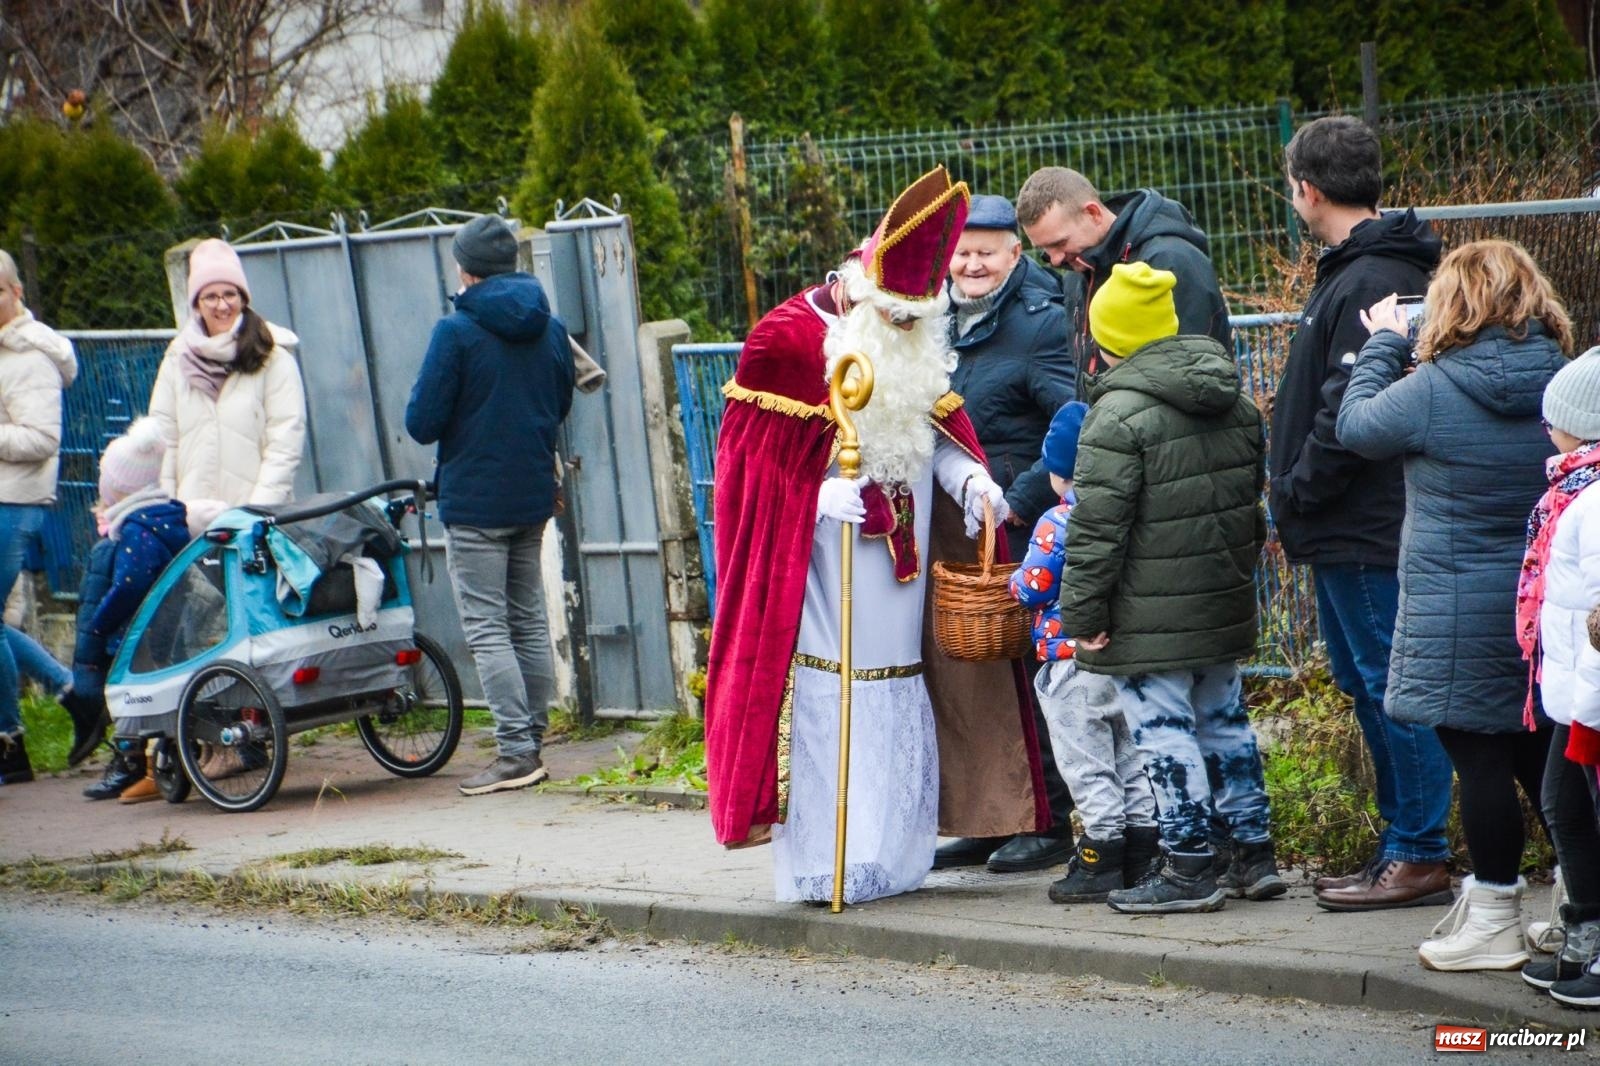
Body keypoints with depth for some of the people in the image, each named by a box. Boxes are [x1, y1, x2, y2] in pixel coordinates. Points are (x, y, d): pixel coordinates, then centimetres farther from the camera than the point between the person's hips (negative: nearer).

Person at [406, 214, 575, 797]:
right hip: (533, 496, 6)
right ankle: (531, 744, 18)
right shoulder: (551, 329, 5)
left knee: (487, 629, -4)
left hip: (475, 502, -6)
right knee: (530, 623, 13)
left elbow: (422, 422, -13)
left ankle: (515, 752, -8)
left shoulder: (456, 332, -14)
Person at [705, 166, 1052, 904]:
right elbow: (751, 463, -10)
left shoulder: (917, 350, 8)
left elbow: (932, 426, 17)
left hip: (897, 578, 7)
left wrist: (967, 475, -4)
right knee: (828, 712, -6)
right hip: (820, 581, -7)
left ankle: (894, 857, 19)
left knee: (900, 714, 10)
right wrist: (827, 498, -23)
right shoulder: (787, 343, -12)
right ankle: (824, 865, -1)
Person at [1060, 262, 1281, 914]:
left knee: (1165, 733, -1)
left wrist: (1083, 612, -11)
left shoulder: (1118, 415, -16)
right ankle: (1254, 854, 23)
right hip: (1223, 607, 8)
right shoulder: (1235, 402, 9)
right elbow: (1252, 499, 20)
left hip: (1150, 617, -8)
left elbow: (1097, 525, -18)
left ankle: (1188, 868, 3)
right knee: (1223, 720, 17)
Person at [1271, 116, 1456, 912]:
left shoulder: (1370, 284, -18)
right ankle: (1402, 844, 24)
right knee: (1368, 685, 16)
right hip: (1350, 527, 11)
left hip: (1366, 531, -11)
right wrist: (1296, 507, 14)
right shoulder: (1354, 272, 15)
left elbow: (1351, 414, -23)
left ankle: (1419, 856, 1)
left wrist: (1293, 495, -13)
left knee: (1393, 688, -4)